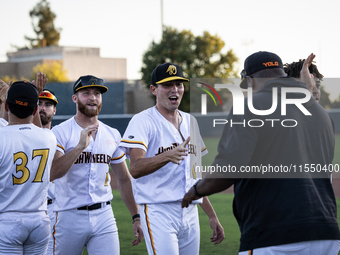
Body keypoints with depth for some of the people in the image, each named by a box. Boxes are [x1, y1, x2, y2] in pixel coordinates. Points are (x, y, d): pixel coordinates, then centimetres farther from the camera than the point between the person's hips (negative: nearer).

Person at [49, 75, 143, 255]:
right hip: (69, 217, -3)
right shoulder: (60, 132, -4)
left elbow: (124, 179, 17)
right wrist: (80, 146, -24)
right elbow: (50, 173, -19)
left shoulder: (112, 135, 11)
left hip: (103, 216, 3)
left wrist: (136, 217, 12)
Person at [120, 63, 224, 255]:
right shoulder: (143, 121, -7)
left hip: (190, 213, 7)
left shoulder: (190, 122, 15)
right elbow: (135, 169, -22)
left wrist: (212, 217, 19)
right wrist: (168, 156, -39)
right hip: (158, 212, -7)